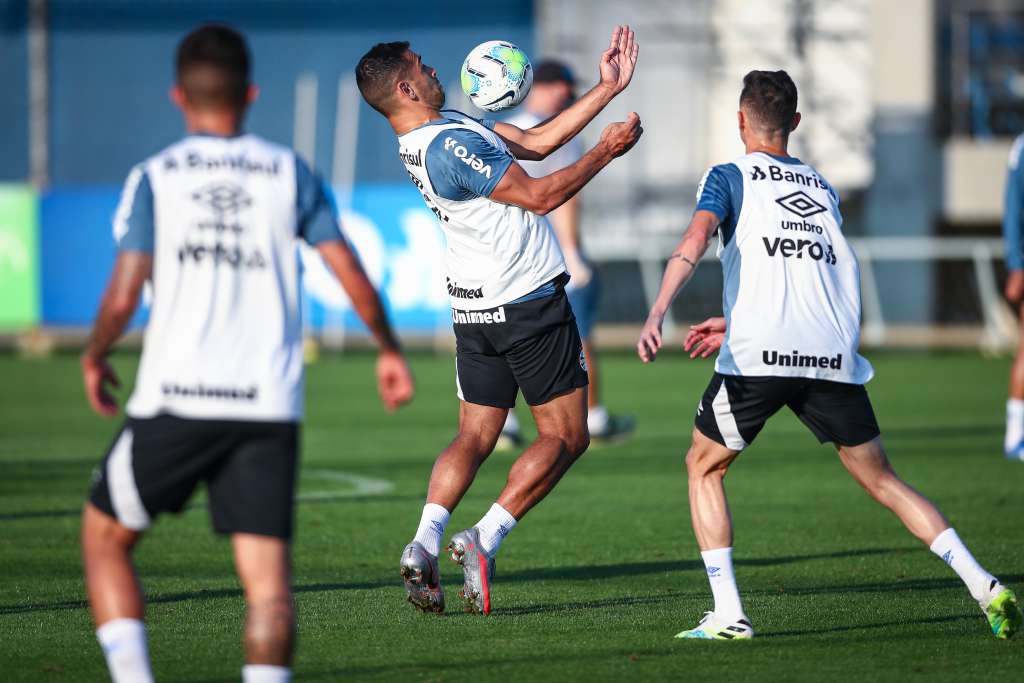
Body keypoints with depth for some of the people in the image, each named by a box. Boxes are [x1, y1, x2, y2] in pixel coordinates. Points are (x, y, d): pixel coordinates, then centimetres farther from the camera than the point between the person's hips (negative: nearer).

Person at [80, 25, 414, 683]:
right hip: (270, 406, 1)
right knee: (268, 573, -1)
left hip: (175, 402, -1)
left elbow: (124, 294, -5)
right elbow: (350, 272, 4)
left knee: (104, 534, 17)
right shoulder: (291, 172, 7)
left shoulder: (155, 177, 2)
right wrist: (390, 350, 18)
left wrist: (94, 358, 14)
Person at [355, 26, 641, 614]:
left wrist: (607, 89, 9)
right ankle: (484, 541, -9)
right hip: (530, 303, -9)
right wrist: (606, 152, -8)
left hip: (475, 313, 9)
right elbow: (539, 196, -19)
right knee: (566, 436, 2)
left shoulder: (446, 128, 8)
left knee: (474, 437, 10)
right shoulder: (451, 144, -22)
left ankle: (424, 545, -9)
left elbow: (533, 143, 11)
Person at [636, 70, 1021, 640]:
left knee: (704, 467, 15)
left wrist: (657, 315, -20)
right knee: (881, 480, 11)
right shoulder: (824, 188, 25)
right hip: (835, 357, 4)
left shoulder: (731, 177, 9)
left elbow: (696, 239, -10)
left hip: (758, 357, -4)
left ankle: (728, 614, 2)